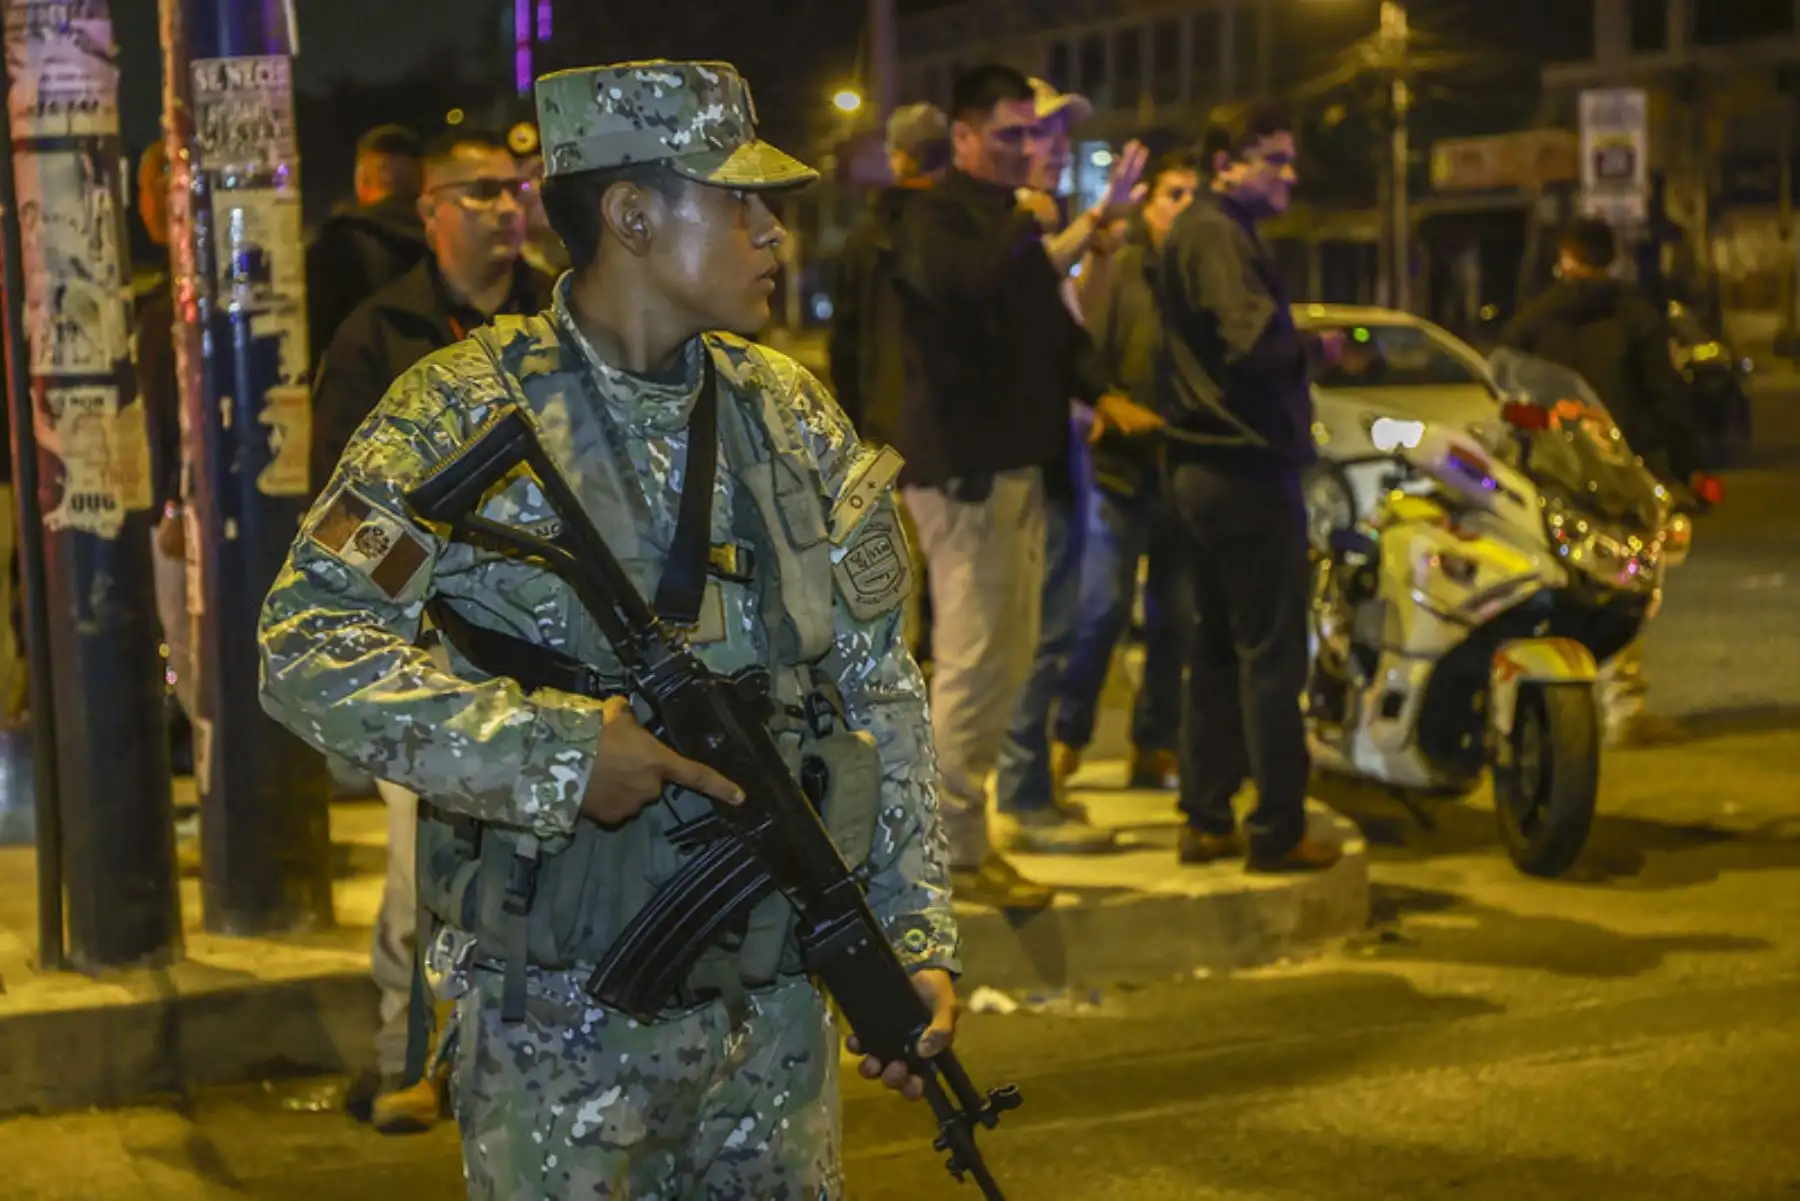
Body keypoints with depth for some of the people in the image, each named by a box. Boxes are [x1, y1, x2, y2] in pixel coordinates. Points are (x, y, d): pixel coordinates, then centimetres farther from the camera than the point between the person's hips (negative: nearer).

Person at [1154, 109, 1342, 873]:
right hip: (1245, 466, -10)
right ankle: (1276, 832, -2)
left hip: (1202, 466, 10)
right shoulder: (1219, 235, -14)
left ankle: (1207, 820, 17)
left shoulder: (1195, 233, 18)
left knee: (1218, 649, 13)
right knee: (1271, 654, -5)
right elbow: (1254, 340, -26)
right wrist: (1311, 341, -9)